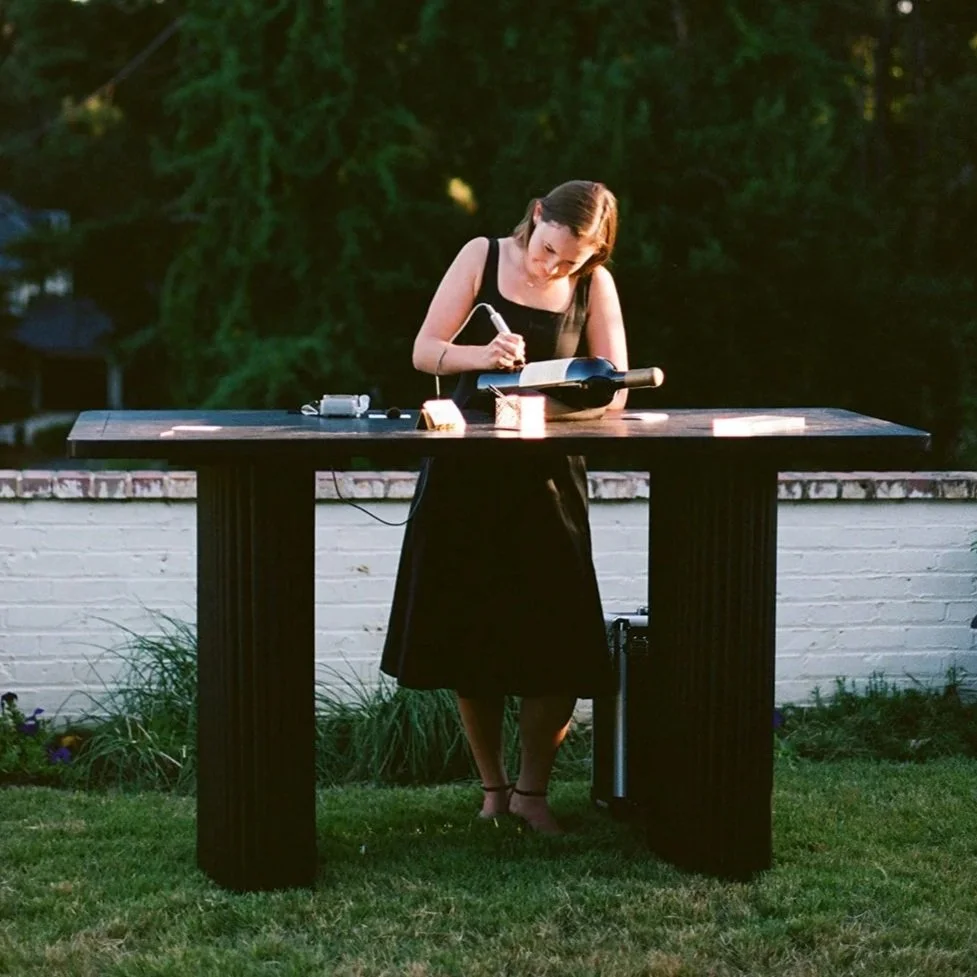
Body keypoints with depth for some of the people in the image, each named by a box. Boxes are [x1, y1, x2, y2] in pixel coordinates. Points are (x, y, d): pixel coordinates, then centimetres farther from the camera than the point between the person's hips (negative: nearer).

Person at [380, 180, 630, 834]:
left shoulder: (595, 286, 0)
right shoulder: (483, 257, -1)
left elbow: (613, 393, -3)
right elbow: (424, 351, -2)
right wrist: (482, 355, -22)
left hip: (549, 477, 0)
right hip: (467, 473, 0)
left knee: (557, 648, -6)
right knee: (469, 637, 5)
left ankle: (532, 791, 13)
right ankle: (493, 788, 22)